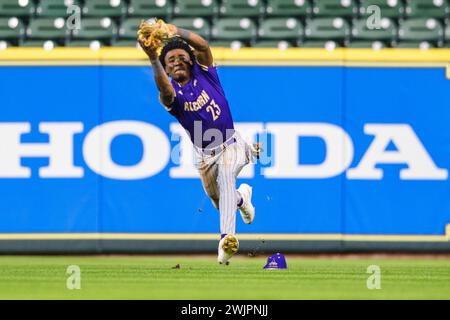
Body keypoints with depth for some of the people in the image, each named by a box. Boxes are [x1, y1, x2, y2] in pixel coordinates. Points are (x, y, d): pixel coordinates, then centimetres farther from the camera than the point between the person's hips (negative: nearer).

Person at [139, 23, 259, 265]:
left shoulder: (203, 71, -7)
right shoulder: (171, 94, -11)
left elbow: (203, 46, -28)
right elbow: (164, 89, -38)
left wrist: (177, 31, -46)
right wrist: (153, 58, -56)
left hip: (231, 146, -3)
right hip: (204, 155, 3)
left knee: (225, 176, -33)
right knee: (221, 204, 15)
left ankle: (227, 238, -45)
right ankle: (242, 197, 54)